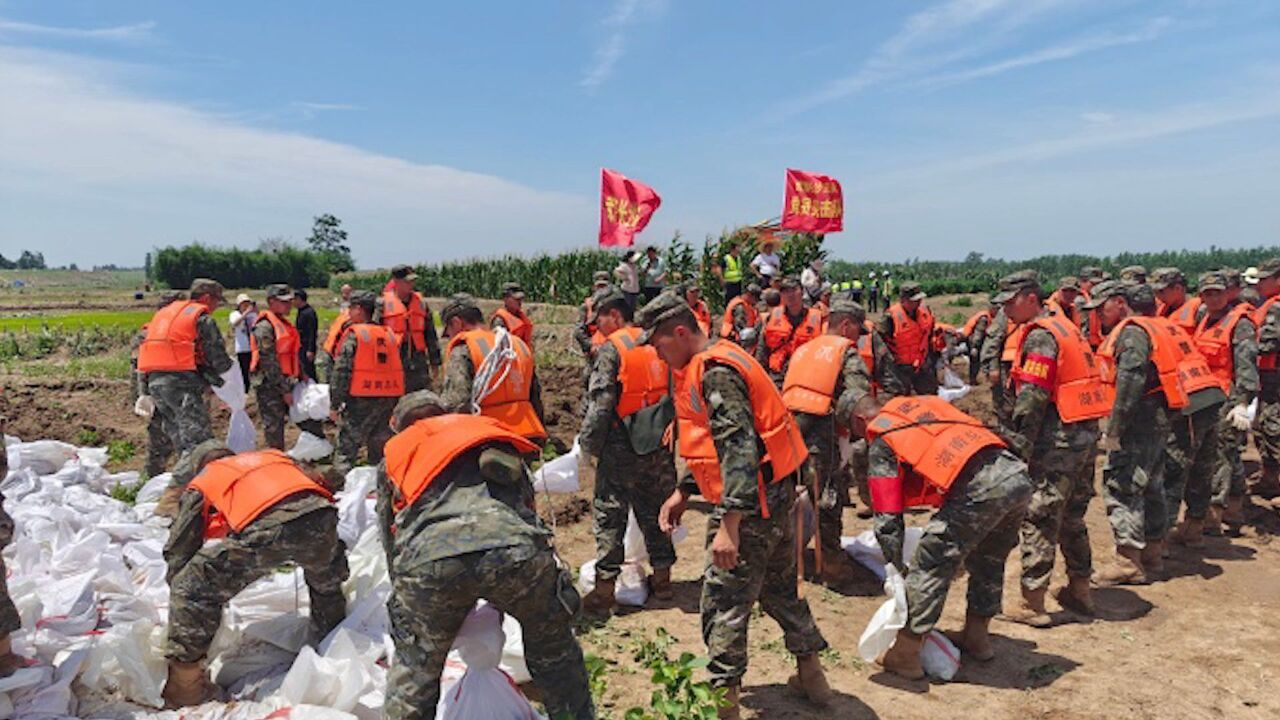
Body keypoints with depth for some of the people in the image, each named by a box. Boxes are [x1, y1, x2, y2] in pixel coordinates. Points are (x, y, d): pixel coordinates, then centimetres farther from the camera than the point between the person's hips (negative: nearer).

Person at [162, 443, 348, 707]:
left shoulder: (201, 484, 31)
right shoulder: (275, 457, 40)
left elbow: (178, 549, 30)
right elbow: (321, 481, 38)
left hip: (265, 528, -4)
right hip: (319, 514, 4)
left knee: (191, 589, 15)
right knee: (326, 582, 35)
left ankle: (184, 689, 18)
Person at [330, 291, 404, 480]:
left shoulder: (353, 334, -6)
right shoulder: (389, 334, 11)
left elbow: (341, 371, -10)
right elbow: (398, 369, 12)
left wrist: (335, 404, -6)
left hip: (361, 400, -6)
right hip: (390, 400, 6)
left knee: (346, 452, 2)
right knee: (381, 453, 16)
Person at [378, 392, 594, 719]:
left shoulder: (395, 455, 33)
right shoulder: (492, 433, 37)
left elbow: (391, 543, 33)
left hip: (430, 558, -1)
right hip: (516, 548, 1)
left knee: (414, 670, 23)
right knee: (554, 650, 27)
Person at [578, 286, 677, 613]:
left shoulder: (611, 349, -11)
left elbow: (600, 402, -17)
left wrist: (589, 442, -7)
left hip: (622, 446, -6)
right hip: (659, 444, 6)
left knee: (608, 513, 3)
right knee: (655, 509, 17)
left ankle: (605, 585, 5)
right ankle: (662, 576, 25)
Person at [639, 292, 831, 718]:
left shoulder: (715, 373, -18)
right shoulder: (710, 366, 14)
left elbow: (739, 449, -27)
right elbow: (714, 443, 21)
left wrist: (729, 524, -29)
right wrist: (684, 492, 18)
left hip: (752, 505, -11)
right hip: (776, 496, 11)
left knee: (724, 605, -1)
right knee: (779, 590, 23)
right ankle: (811, 674, 37)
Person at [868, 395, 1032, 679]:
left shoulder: (881, 442, 11)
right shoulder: (925, 401, 30)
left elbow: (887, 518, 9)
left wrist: (897, 568, 22)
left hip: (979, 488, -8)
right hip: (1018, 474, 8)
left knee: (929, 567, 6)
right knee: (988, 561, 28)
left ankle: (906, 654, 14)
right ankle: (976, 637, 43)